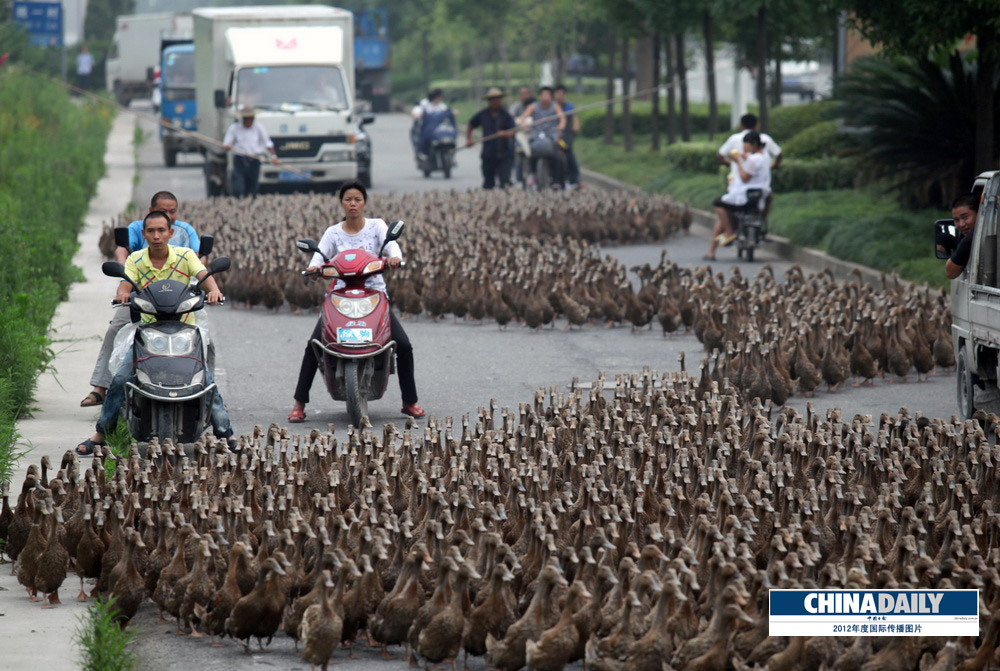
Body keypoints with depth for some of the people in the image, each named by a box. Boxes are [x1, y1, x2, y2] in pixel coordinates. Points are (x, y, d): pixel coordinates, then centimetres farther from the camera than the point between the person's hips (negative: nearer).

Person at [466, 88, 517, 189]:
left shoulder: (506, 115, -3)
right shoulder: (482, 115, 7)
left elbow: (513, 132, -15)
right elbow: (470, 125, 24)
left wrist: (504, 134, -36)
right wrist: (468, 139, 11)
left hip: (504, 155, -3)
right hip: (488, 155, 3)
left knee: (505, 182, -15)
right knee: (488, 184, 10)